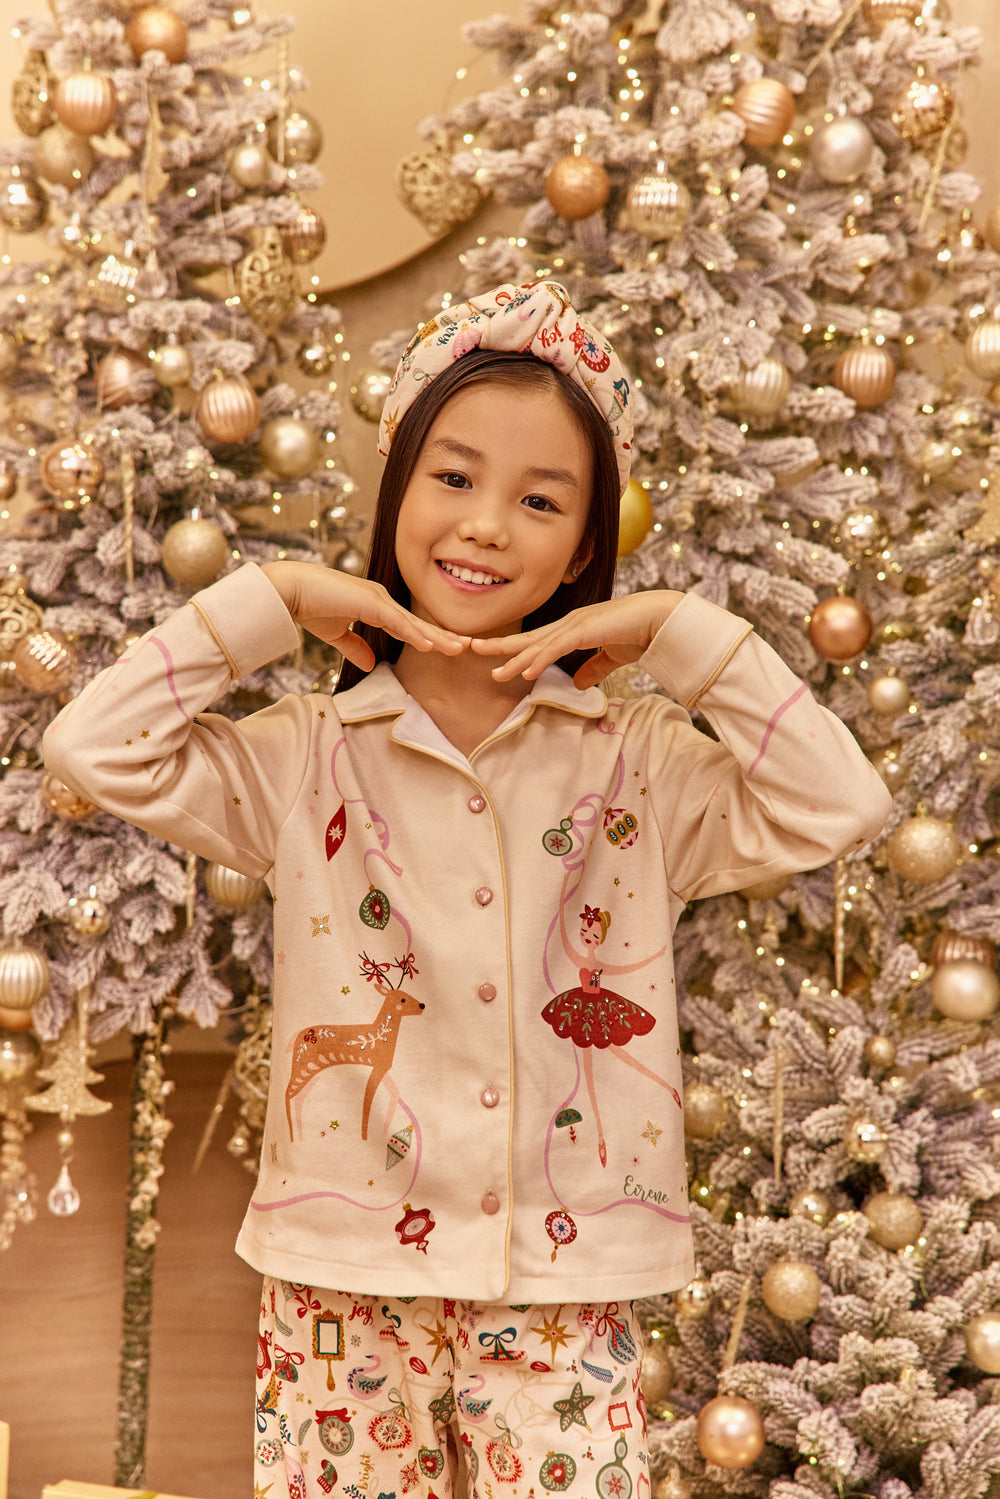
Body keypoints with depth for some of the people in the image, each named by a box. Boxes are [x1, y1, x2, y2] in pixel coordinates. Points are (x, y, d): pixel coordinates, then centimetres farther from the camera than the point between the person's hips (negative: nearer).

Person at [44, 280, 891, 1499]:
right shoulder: (313, 757, 2)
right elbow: (95, 751, -9)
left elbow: (838, 809, -9)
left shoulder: (635, 760, 2)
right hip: (345, 1281, 0)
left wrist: (678, 632, -8)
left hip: (564, 1292, 0)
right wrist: (275, 599, -6)